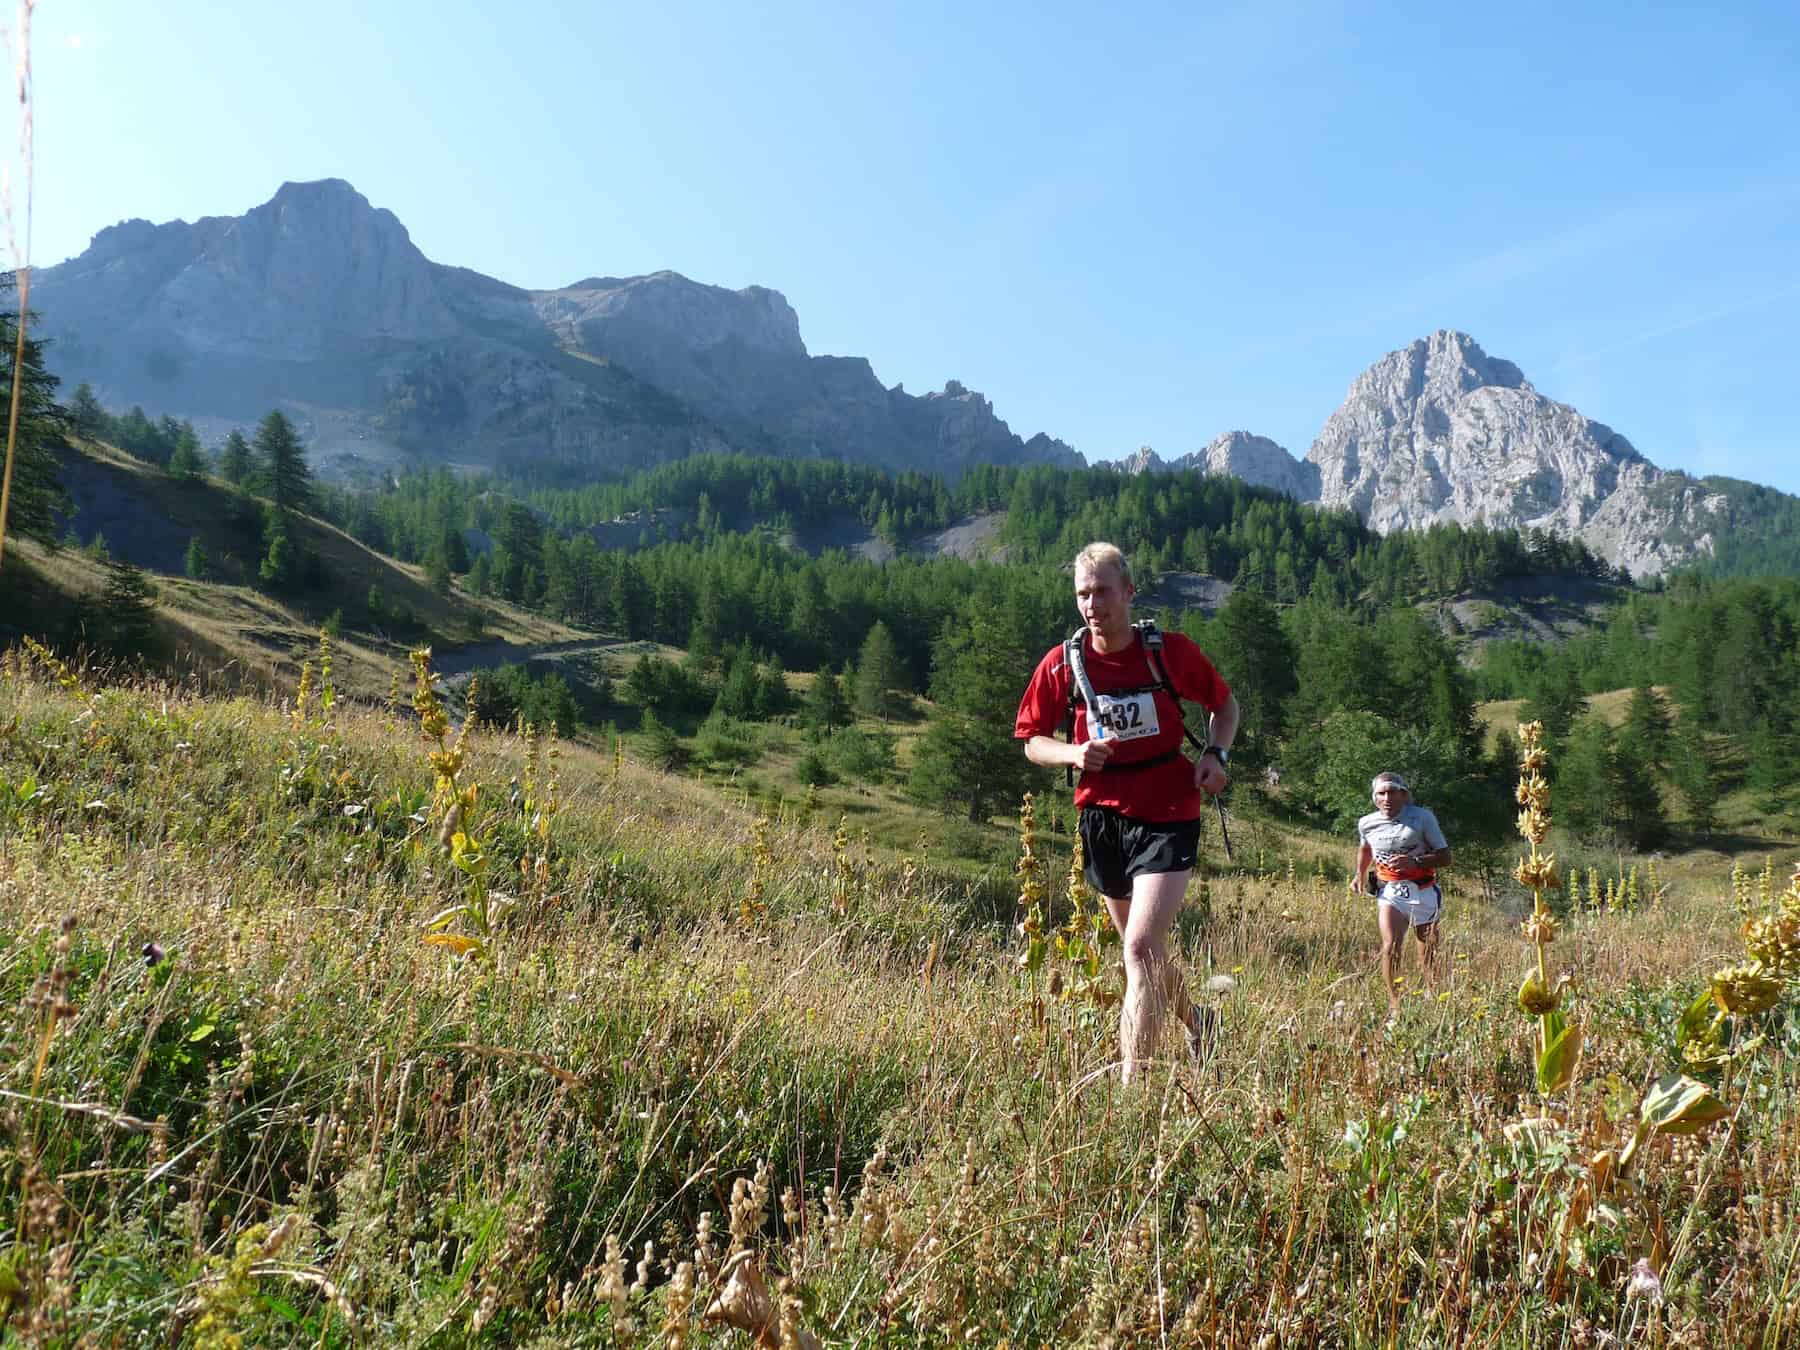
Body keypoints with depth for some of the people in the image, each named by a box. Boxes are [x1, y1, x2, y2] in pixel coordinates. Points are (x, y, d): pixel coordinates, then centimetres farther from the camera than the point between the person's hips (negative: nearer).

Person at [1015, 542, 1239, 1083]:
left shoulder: (1173, 651, -7)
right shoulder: (1061, 664, -3)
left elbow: (1224, 705, 10)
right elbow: (1033, 741, 6)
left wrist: (1216, 756, -8)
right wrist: (1074, 754, -14)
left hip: (1168, 819, -3)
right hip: (1102, 819, 4)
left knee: (1141, 950, -17)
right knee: (1147, 950, 20)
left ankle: (1131, 1083, -11)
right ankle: (1194, 1021, 49)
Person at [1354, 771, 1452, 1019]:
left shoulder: (1422, 818, -6)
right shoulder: (1367, 823, 3)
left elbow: (1445, 857, -7)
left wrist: (1414, 862, -21)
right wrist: (1360, 874, 14)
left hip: (1422, 891, -1)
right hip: (1389, 891, 1)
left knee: (1429, 954, 9)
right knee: (1390, 947, -16)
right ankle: (1394, 1004, -7)